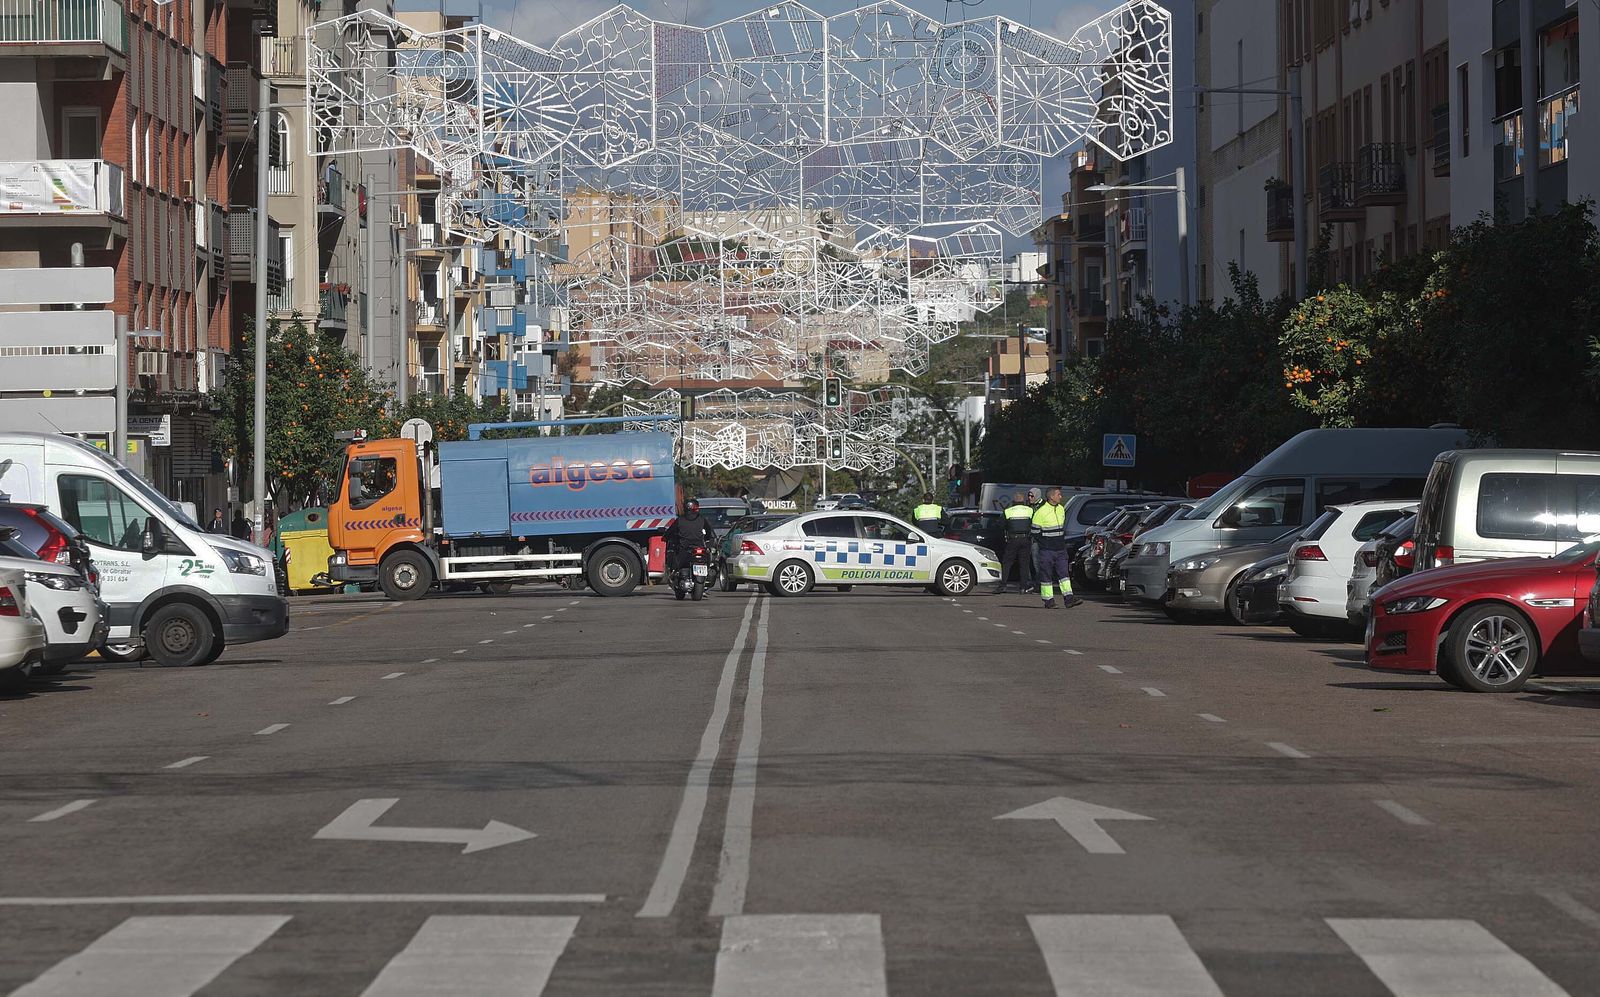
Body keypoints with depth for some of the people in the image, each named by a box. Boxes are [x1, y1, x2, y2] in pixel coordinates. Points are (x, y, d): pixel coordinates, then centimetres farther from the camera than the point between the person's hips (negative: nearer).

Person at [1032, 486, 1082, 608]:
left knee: (1064, 573, -1)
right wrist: (1046, 544, -9)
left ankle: (1068, 598, -5)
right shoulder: (1041, 512, -12)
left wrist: (1062, 541, 13)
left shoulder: (1061, 509, 9)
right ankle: (1048, 600, 5)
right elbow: (1035, 532, -8)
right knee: (1046, 575, 0)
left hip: (1060, 550, 6)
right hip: (1047, 551, -6)